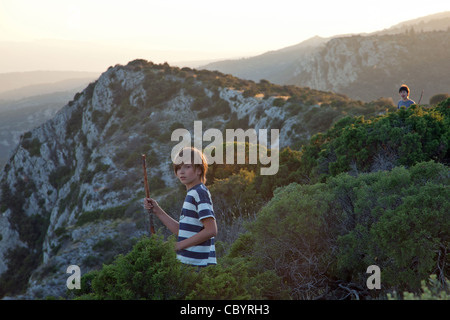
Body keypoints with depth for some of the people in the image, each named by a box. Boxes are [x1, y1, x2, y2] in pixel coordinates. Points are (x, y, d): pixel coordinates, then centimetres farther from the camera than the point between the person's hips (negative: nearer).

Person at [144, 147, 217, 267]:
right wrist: (157, 211, 12)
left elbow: (211, 230, -21)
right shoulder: (191, 194, 17)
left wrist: (180, 245, -17)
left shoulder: (200, 192, -12)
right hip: (188, 262, 9)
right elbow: (182, 231, 19)